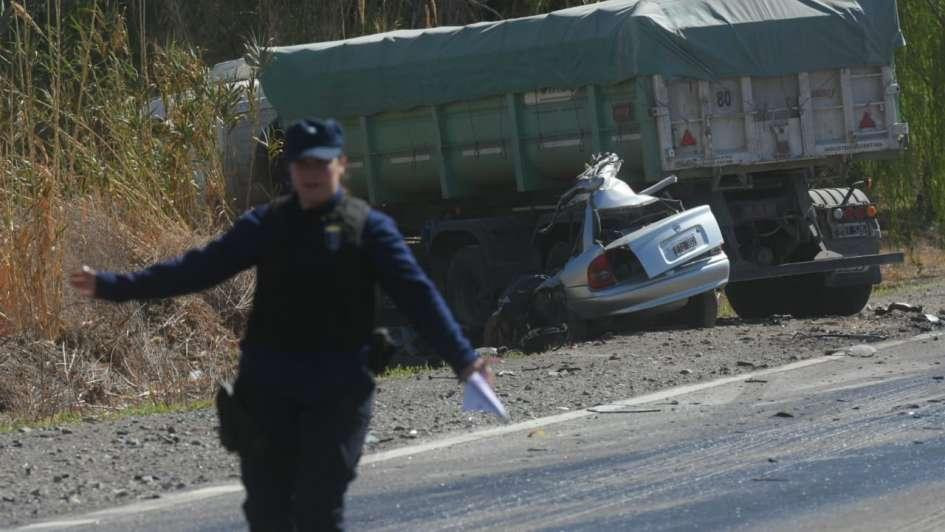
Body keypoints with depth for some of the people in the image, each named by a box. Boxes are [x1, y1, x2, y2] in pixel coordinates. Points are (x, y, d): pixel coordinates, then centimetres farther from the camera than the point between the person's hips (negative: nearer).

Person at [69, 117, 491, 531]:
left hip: (337, 391, -3)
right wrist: (111, 286, 5)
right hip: (269, 388, 3)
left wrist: (462, 357, -13)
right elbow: (199, 268, 10)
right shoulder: (267, 225, 10)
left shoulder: (368, 227, 2)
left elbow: (416, 294, -3)